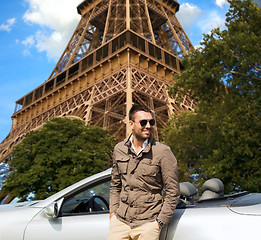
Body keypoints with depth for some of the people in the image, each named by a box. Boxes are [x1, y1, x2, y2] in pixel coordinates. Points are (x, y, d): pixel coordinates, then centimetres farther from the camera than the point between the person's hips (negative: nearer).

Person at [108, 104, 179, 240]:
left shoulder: (163, 152, -8)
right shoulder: (119, 149, 4)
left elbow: (173, 191, -5)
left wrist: (160, 221, -7)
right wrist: (113, 210, 8)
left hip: (148, 224, -3)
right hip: (120, 220, 4)